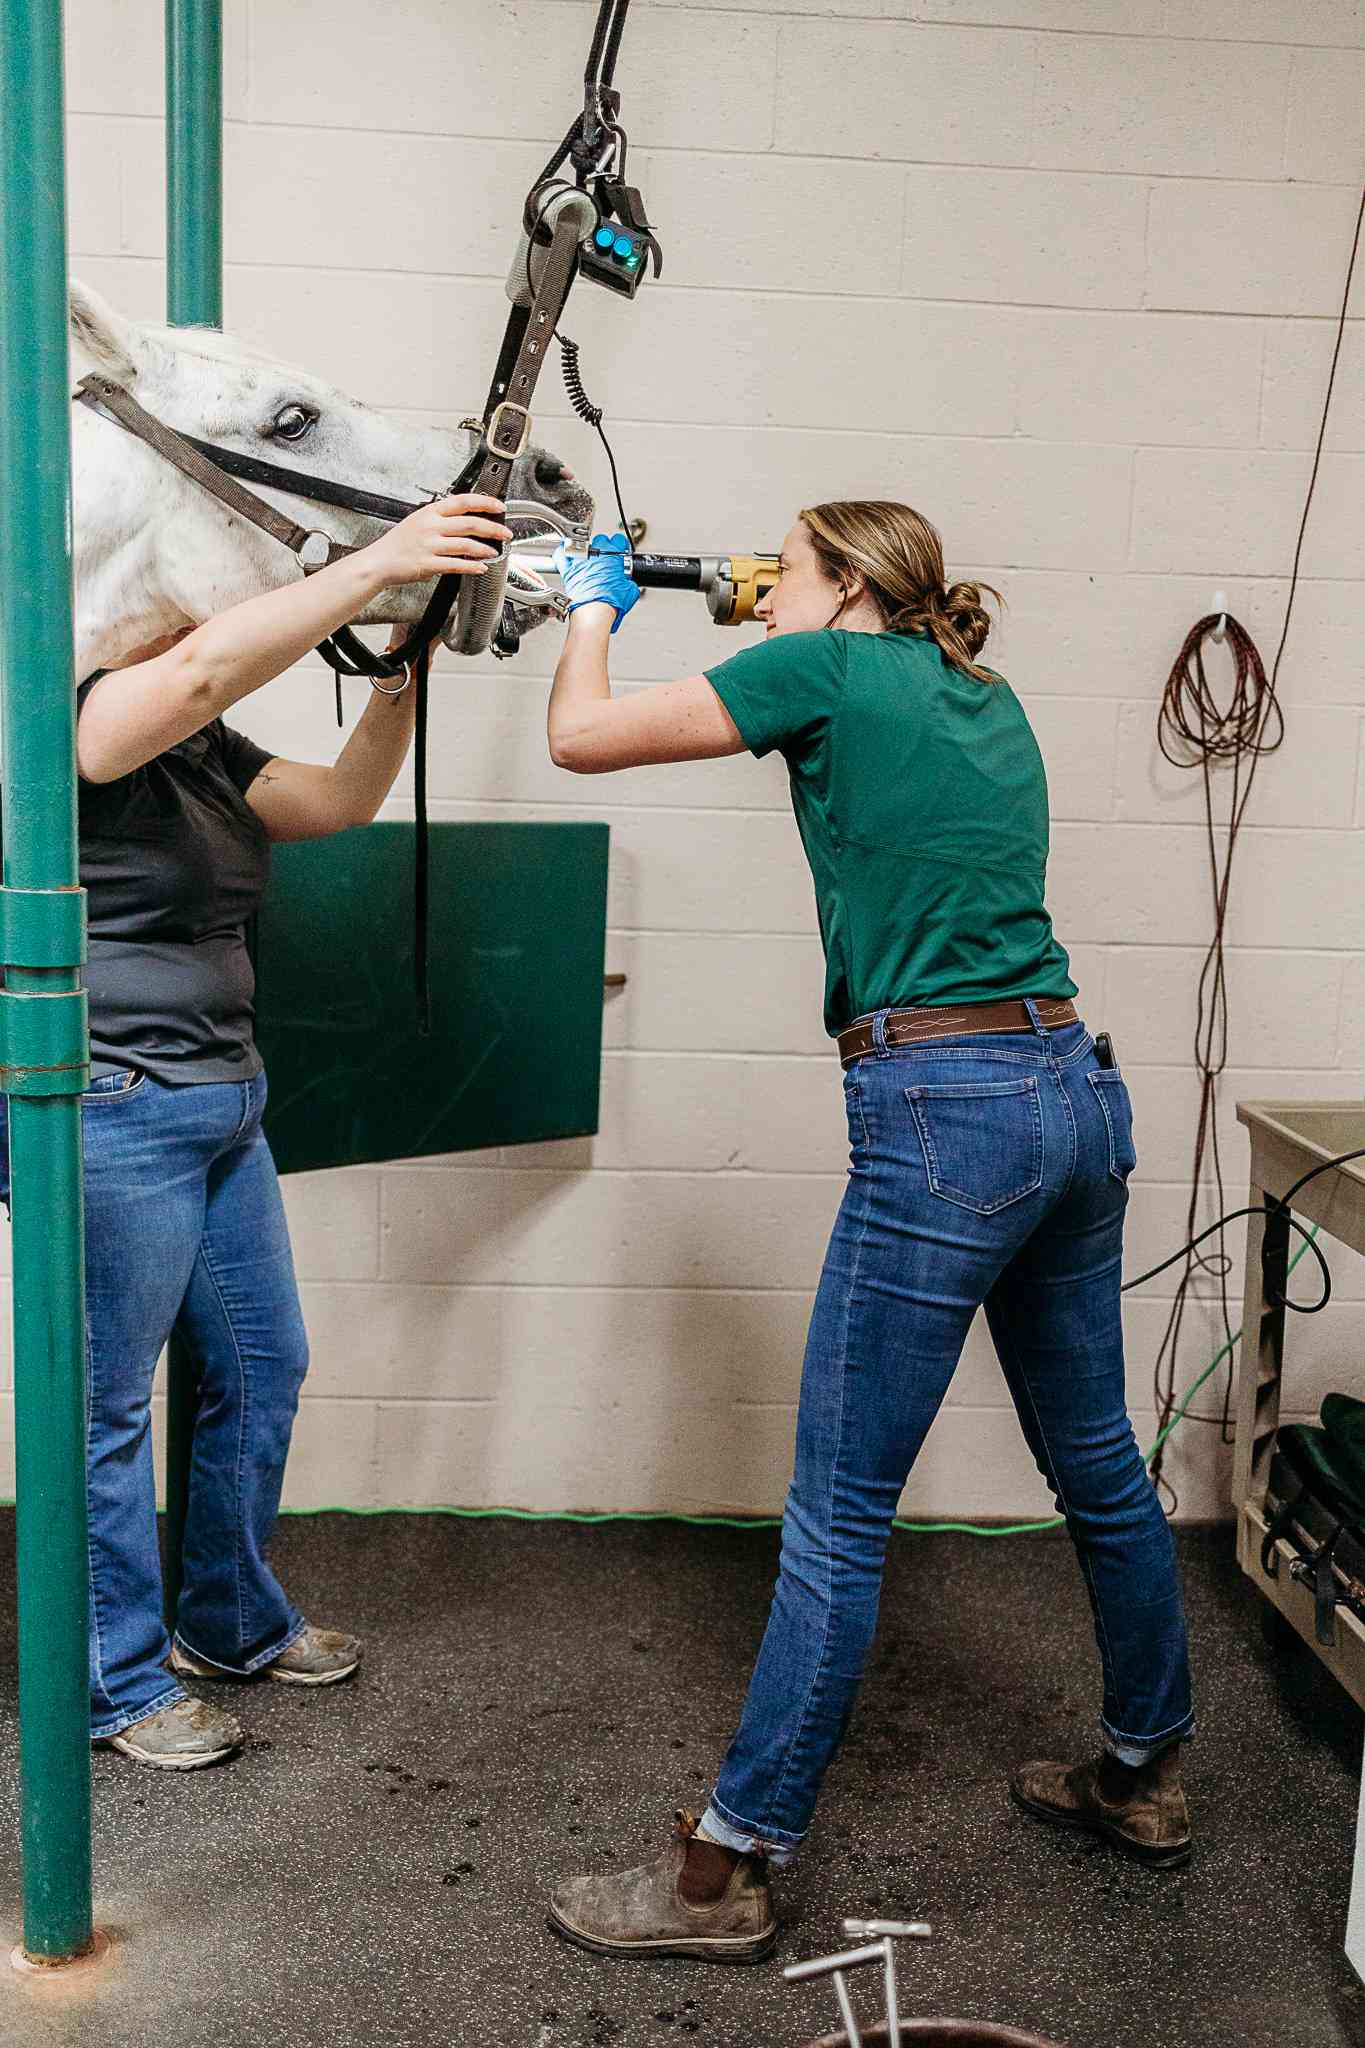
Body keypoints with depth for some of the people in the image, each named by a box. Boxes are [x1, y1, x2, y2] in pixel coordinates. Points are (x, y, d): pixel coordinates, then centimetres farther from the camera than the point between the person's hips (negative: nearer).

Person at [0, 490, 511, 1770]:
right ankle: (117, 1685, 18)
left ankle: (233, 1625, 34)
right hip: (109, 1120, -9)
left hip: (222, 1109, 10)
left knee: (262, 1372, 16)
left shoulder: (208, 755, 13)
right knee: (108, 1409, 3)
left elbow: (339, 801, 8)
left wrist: (403, 668, -4)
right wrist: (375, 564, -35)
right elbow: (198, 670, -32)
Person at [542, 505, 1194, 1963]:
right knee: (1097, 1468, 20)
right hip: (1077, 1093, 9)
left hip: (944, 1115, -8)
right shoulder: (989, 700, 16)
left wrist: (592, 607, 18)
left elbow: (578, 736, 0)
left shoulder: (825, 666, -4)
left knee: (838, 1514, -2)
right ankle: (1144, 1778, 37)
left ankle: (730, 1868, 9)